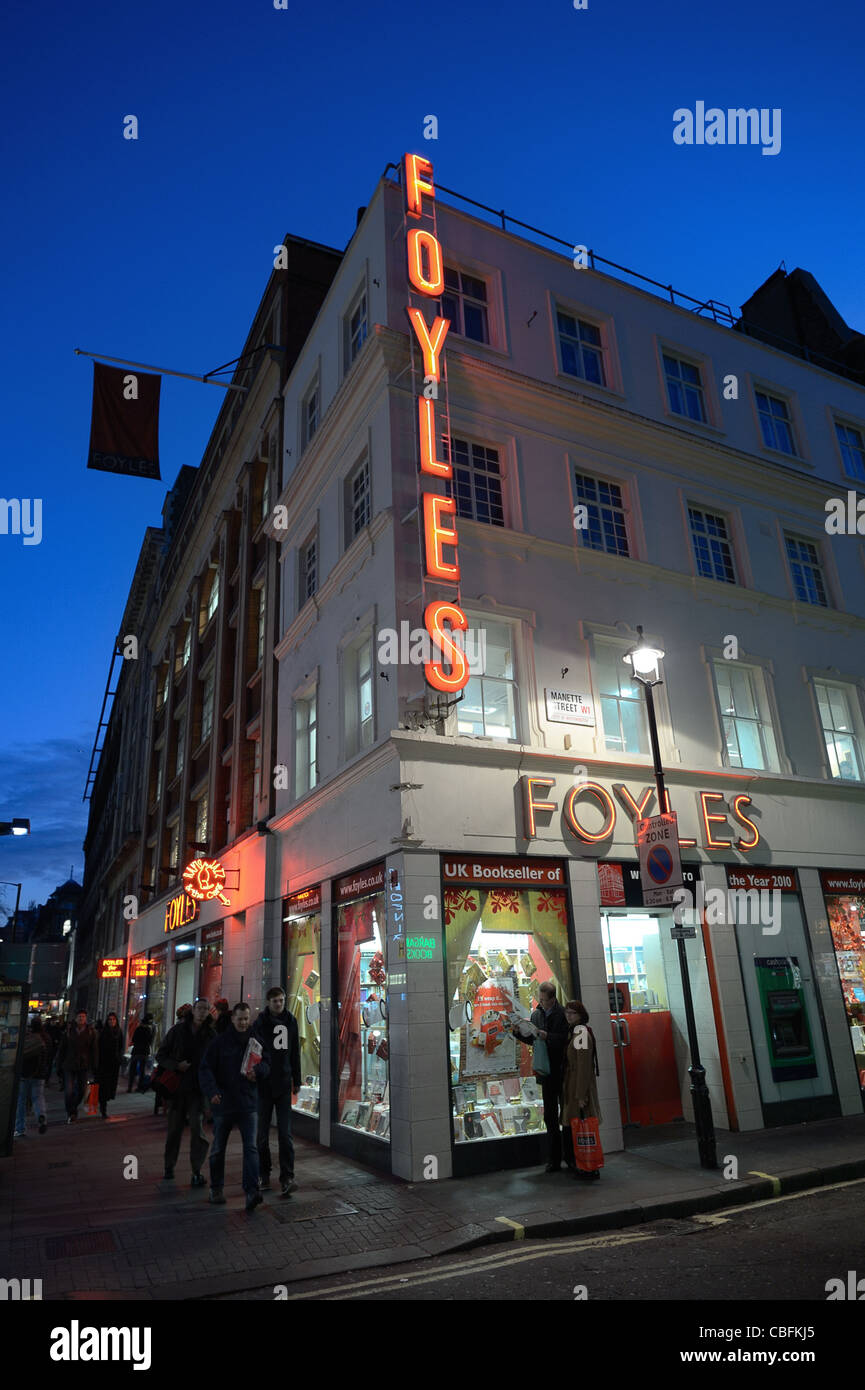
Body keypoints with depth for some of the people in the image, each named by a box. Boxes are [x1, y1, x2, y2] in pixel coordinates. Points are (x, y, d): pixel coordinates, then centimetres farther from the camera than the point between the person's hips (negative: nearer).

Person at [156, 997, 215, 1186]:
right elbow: (161, 1055, 4)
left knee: (197, 1128, -9)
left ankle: (197, 1172, -1)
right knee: (174, 1128, 10)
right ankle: (169, 1167, 29)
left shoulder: (211, 1034, 1)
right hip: (177, 1086, 1)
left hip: (198, 1089, -1)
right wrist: (176, 1065, -14)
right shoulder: (178, 1030, 1)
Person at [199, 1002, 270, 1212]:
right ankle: (216, 1188, 30)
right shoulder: (220, 1042, -4)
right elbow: (205, 1068, -7)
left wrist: (257, 1070, -14)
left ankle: (251, 1191, -10)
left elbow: (267, 1066, 10)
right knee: (218, 1148, 13)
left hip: (248, 1103, 1)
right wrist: (212, 1091, -22)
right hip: (223, 1103, -1)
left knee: (251, 1147, -8)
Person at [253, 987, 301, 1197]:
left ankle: (286, 1178, -3)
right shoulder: (260, 1022, -5)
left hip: (284, 1084, 2)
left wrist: (296, 1081, 14)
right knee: (263, 1132, 8)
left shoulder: (290, 1021, 7)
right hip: (264, 1084, -2)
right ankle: (264, 1175, 21)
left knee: (285, 1133, -2)